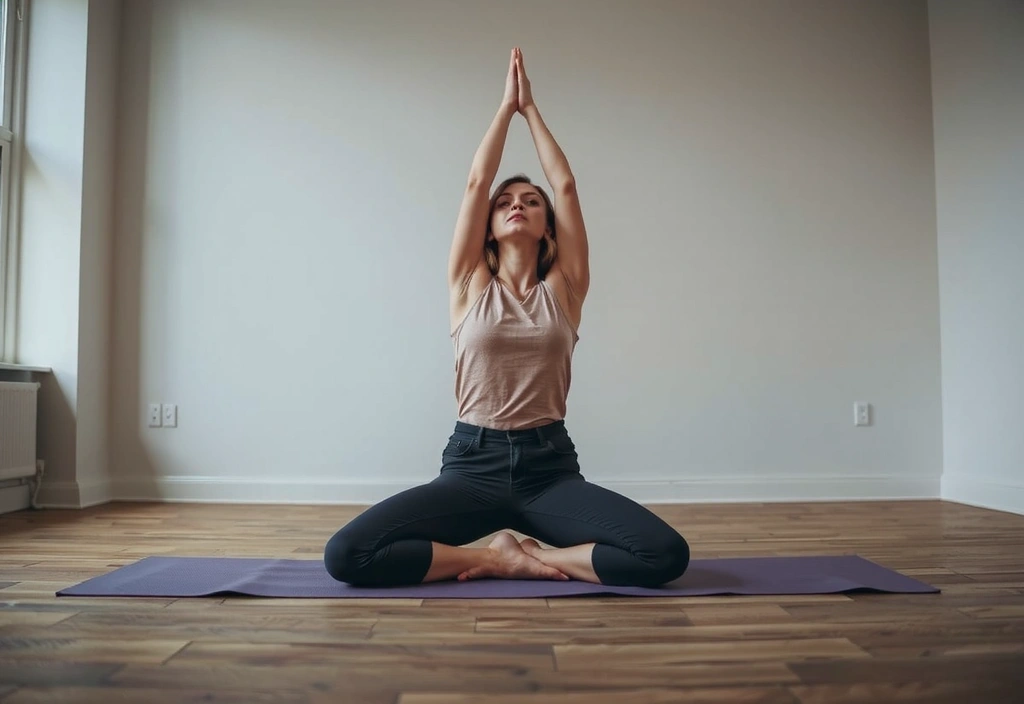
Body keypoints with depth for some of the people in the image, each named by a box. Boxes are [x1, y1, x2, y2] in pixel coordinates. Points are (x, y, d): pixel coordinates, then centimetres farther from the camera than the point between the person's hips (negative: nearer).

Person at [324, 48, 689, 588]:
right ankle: (504, 555, -5)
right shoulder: (470, 284, 6)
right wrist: (506, 105, 12)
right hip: (473, 463, 0)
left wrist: (531, 108, 14)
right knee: (346, 555, -22)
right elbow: (476, 180, 2)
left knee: (666, 555, -24)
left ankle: (515, 555, -3)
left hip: (550, 466, 1)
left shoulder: (563, 289, 7)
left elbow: (566, 186, 5)